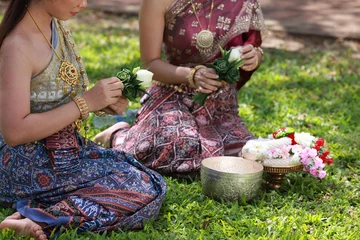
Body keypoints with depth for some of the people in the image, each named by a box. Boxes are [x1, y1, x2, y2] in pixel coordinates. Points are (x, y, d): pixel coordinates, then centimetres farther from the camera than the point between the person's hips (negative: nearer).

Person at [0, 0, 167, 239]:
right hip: (34, 166, -9)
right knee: (144, 193, -11)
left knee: (148, 180, 9)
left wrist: (104, 103, -4)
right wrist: (87, 102, -23)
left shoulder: (56, 24, 5)